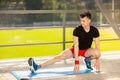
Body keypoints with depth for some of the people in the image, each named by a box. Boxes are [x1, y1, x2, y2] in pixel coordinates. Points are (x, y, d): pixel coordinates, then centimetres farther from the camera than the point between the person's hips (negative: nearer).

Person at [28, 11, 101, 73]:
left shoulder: (94, 31, -17)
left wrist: (97, 60, -17)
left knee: (98, 53, -30)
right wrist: (76, 62, -31)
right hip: (76, 50, -2)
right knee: (60, 57, -24)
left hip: (87, 50, 2)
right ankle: (37, 66, -33)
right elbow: (76, 46, -26)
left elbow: (97, 46, -12)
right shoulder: (77, 30, -22)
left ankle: (87, 60, 3)